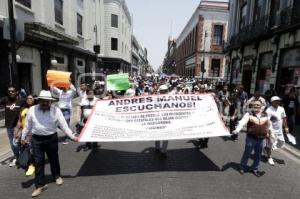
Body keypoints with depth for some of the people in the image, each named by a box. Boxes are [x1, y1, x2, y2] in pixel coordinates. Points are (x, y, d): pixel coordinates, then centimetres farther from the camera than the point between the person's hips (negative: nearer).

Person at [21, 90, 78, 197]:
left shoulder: (56, 110, -12)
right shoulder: (32, 110, -6)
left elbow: (63, 125, -10)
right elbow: (27, 126, 6)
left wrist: (72, 136, -12)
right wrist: (24, 138, 12)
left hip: (51, 138, -1)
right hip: (36, 139, 1)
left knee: (53, 159, 15)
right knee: (38, 162, 7)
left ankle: (57, 176, 40)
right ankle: (40, 185, 21)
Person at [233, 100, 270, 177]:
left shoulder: (265, 115, 6)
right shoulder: (249, 114, -8)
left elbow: (268, 124, 22)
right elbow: (243, 122, -22)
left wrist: (267, 132, 28)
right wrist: (237, 130, -37)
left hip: (261, 138, 4)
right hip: (251, 138, -4)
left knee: (258, 155, 15)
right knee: (247, 153, 6)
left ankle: (255, 169, 34)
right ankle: (242, 168, 24)